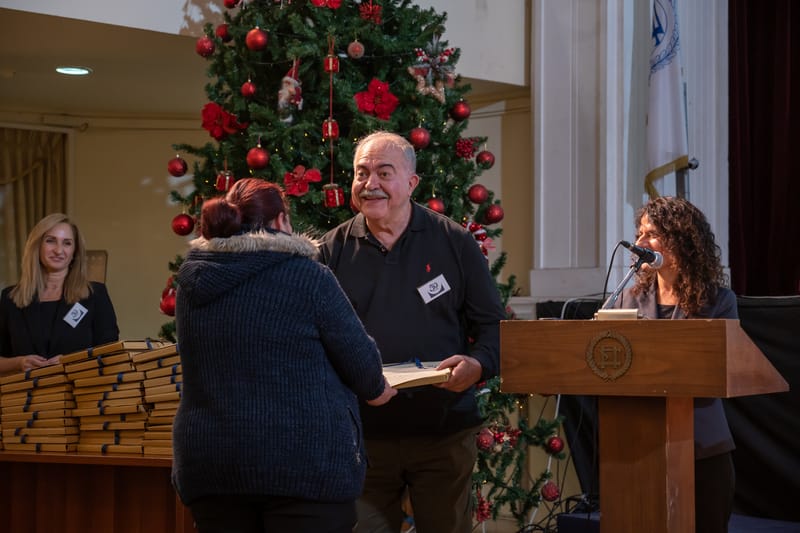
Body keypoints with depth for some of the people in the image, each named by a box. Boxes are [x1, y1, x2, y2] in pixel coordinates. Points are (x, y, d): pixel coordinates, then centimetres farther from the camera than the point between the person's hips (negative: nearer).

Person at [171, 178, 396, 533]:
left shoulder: (192, 283, 7)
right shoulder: (305, 276, -9)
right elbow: (360, 361, -5)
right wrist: (374, 390, 18)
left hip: (210, 463, 5)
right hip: (302, 462, -5)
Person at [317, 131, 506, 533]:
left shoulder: (455, 243, 4)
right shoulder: (333, 250, 6)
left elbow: (493, 323, 6)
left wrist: (478, 365, -14)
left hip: (444, 434, 0)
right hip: (362, 435, 1)